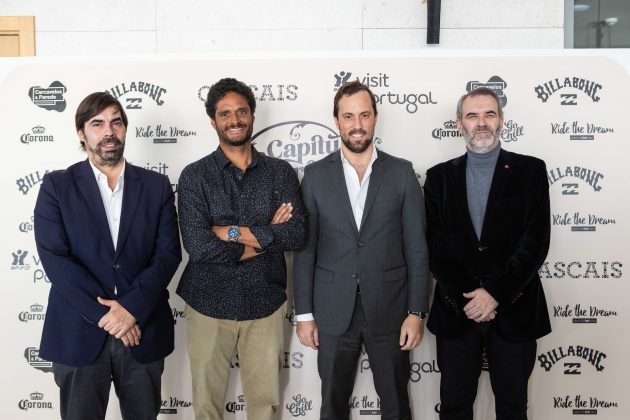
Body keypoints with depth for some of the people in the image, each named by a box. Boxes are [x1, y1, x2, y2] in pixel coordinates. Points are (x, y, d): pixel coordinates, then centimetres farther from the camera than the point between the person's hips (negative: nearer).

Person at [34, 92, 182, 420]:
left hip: (143, 330, 2)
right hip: (79, 333, -1)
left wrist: (131, 306, -15)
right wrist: (104, 313, -15)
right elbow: (54, 258, -9)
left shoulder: (157, 186, 5)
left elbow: (168, 253, -3)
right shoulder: (57, 186, 1)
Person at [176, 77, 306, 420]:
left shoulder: (280, 172, 1)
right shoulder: (194, 176, -4)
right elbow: (198, 246, -17)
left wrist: (230, 231, -16)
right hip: (209, 304, -1)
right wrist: (267, 235, -13)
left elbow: (296, 235, -13)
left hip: (265, 304, 1)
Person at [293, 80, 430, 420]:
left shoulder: (402, 173, -1)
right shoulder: (316, 175, 0)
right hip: (333, 312, 1)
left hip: (389, 309, 0)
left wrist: (417, 312, -5)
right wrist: (304, 314, -1)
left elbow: (416, 248, -1)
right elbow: (305, 249, 1)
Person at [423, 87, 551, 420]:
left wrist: (495, 293, -15)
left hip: (514, 313, -1)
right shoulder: (439, 177, 5)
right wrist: (465, 300, -10)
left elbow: (535, 242, -8)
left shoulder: (530, 170, 1)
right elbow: (435, 246, -1)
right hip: (455, 313, 1)